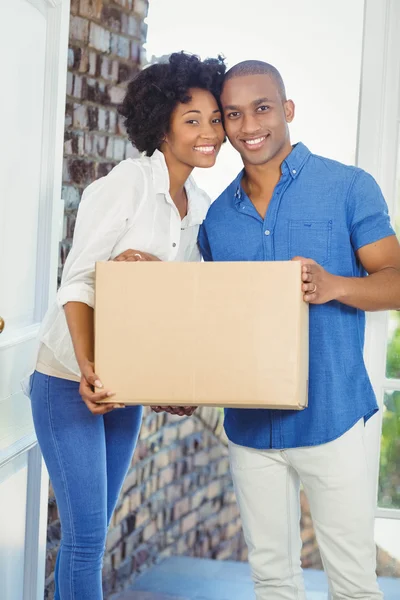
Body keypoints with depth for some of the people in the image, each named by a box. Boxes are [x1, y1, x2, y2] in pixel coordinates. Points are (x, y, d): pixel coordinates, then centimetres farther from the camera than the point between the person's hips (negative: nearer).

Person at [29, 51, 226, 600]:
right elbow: (77, 280, -19)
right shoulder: (127, 183, -15)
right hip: (67, 379, -7)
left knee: (93, 530, 14)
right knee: (86, 533, -6)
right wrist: (88, 367, -30)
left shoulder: (202, 208, 7)